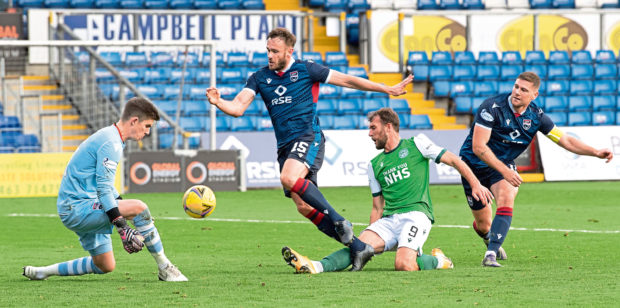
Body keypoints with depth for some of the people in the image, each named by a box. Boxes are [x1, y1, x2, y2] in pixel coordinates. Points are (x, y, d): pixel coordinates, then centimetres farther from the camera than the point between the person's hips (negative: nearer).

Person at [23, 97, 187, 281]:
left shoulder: (108, 137, 16)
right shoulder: (111, 143, -17)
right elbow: (104, 189, -25)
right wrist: (123, 229, -30)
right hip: (77, 208, -11)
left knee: (106, 266, 14)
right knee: (138, 207, -23)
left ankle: (41, 272, 22)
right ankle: (165, 269, -16)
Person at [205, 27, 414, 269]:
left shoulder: (306, 70, 1)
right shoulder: (260, 78, 11)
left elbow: (347, 80, 6)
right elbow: (238, 107, 1)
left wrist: (388, 90, 9)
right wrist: (218, 102, -21)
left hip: (308, 137, -6)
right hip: (285, 146, 6)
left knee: (289, 177, -34)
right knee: (304, 207, -3)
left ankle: (339, 221, -23)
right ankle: (358, 248, 4)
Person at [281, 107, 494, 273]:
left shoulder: (416, 144, 6)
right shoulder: (375, 165, 21)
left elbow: (453, 160, 6)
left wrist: (475, 184, -3)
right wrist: (373, 232, 12)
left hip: (416, 214, -5)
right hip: (388, 221, 5)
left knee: (403, 265, -29)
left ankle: (437, 260, -1)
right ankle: (315, 267, -42)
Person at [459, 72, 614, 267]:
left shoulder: (536, 116, -9)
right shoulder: (492, 107, -24)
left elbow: (565, 140, 0)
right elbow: (478, 147, -27)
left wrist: (596, 153, -13)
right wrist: (504, 171, -34)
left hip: (504, 164, 3)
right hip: (474, 163, -3)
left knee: (506, 199, -30)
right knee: (483, 225, 3)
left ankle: (491, 255, -34)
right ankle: (490, 240, 42)